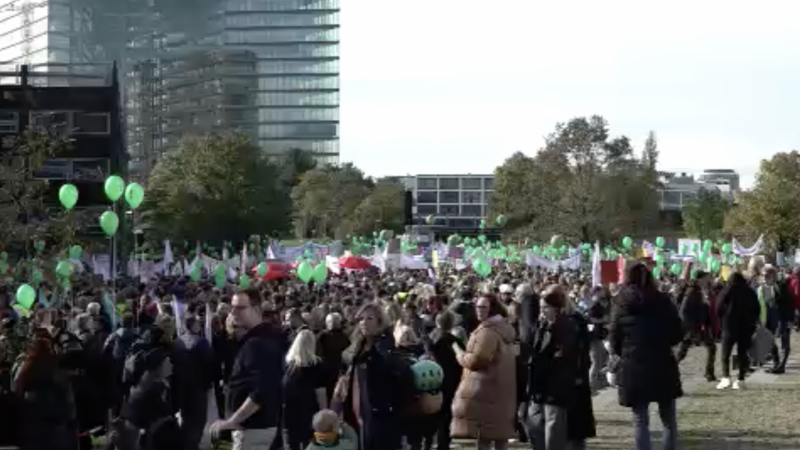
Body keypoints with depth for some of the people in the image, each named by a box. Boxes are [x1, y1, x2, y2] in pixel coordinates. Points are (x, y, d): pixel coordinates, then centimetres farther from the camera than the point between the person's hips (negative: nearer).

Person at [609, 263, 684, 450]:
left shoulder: (621, 305, -1)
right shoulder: (663, 302, 0)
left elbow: (614, 341, -1)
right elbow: (678, 334, 4)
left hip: (633, 369, -1)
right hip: (663, 366, 1)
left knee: (640, 420, 3)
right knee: (669, 419, 14)